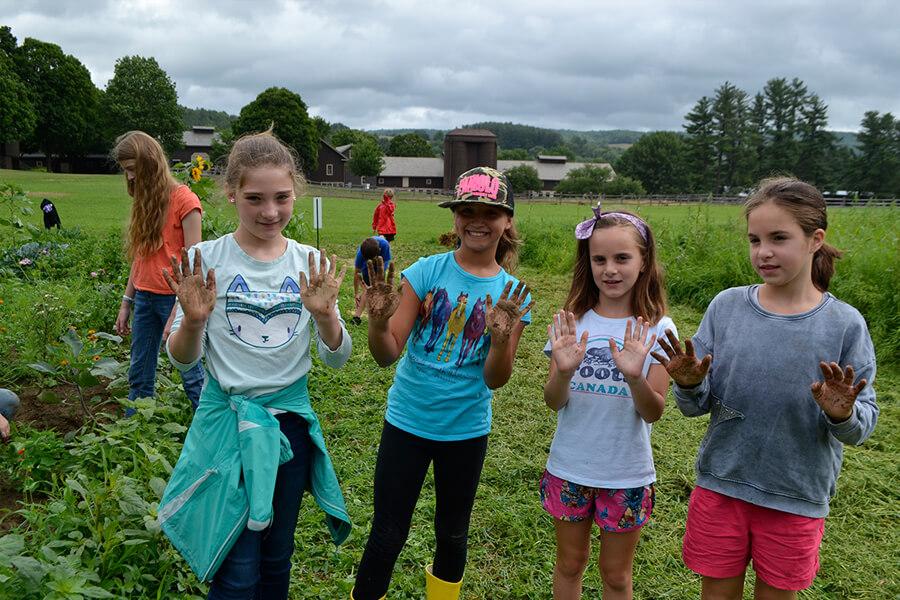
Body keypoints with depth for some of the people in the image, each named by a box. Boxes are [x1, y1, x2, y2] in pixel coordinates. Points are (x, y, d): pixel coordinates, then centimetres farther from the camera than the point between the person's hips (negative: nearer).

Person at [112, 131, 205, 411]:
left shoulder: (184, 200, -11)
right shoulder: (144, 201, 11)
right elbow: (139, 257, 15)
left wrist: (177, 312, -18)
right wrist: (126, 303, 15)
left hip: (175, 297, -7)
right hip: (144, 297, 7)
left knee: (191, 375, 1)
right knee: (139, 375, 15)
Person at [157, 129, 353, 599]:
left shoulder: (310, 264, -2)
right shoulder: (205, 260, -9)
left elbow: (336, 359, -2)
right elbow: (182, 359, -4)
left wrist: (324, 314, -21)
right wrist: (192, 322, -25)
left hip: (291, 419, 3)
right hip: (228, 419, -2)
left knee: (276, 561, 19)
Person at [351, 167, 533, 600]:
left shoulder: (512, 294, -6)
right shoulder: (428, 270, -10)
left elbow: (494, 380, -8)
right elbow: (388, 355, -12)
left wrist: (501, 339, -27)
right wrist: (379, 321, -33)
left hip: (467, 430, 2)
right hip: (407, 420, -1)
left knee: (452, 533, 19)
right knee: (387, 535, 6)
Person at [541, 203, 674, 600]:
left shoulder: (657, 329, -9)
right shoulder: (573, 322, -5)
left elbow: (653, 412, -13)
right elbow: (554, 402, -8)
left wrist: (634, 376, -32)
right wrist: (564, 371, -29)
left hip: (627, 474, -1)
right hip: (569, 467, 1)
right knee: (569, 563, 19)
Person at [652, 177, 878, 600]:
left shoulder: (845, 324, -10)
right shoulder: (726, 306, -7)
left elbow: (863, 426, -7)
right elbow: (696, 407, -3)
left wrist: (843, 415, -28)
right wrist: (690, 386, -25)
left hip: (797, 498, -1)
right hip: (720, 486, 1)